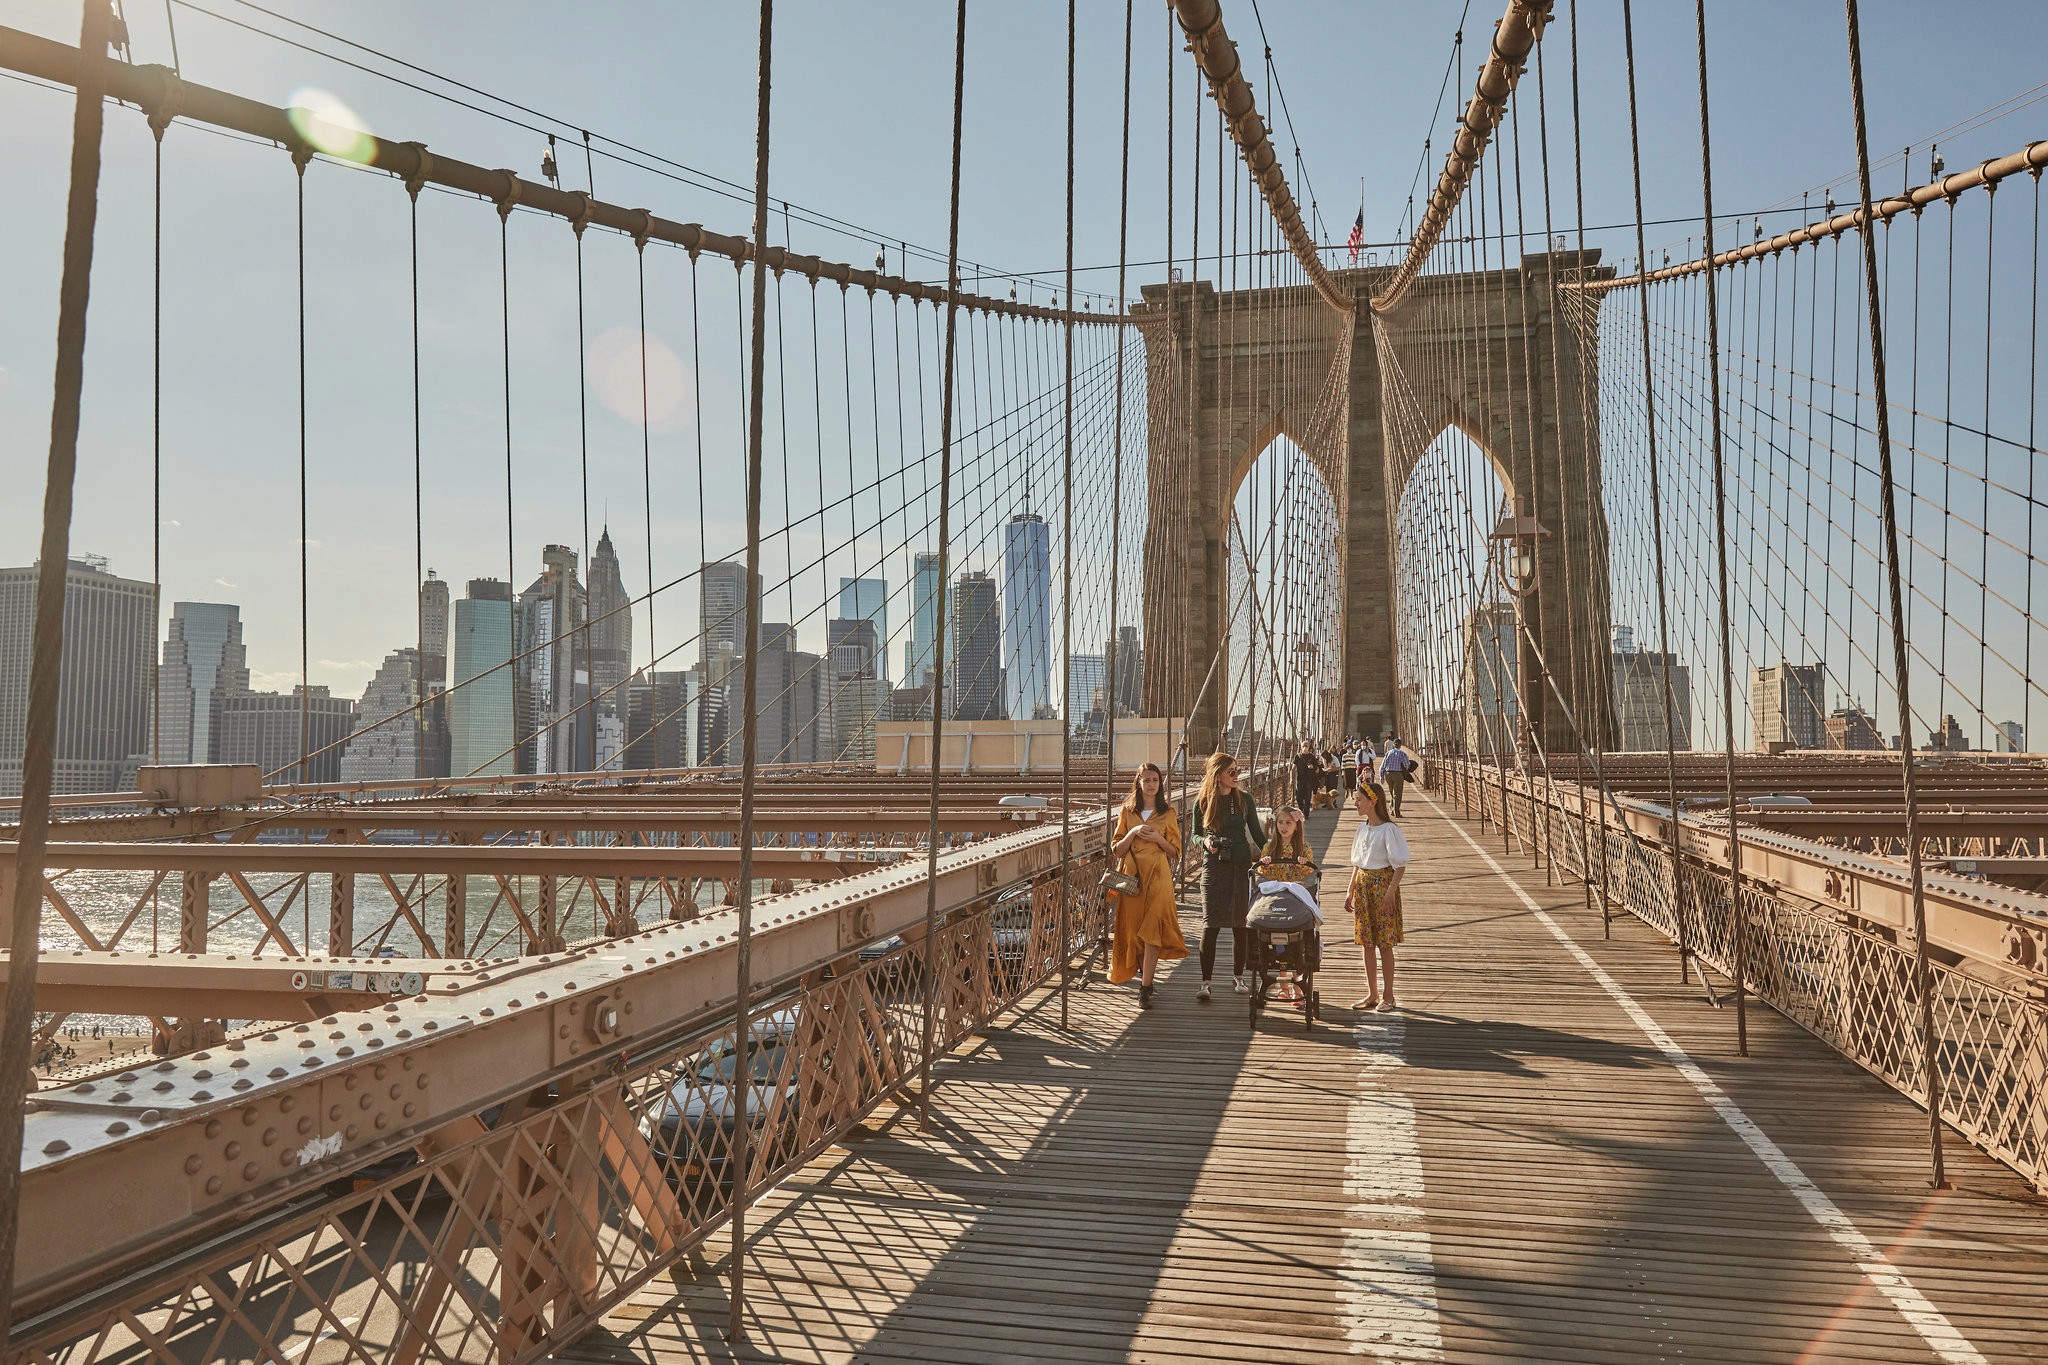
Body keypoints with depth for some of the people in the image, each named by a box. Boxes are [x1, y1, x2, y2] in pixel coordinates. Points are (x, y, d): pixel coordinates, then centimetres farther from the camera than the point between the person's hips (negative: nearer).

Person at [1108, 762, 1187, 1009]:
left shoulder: (1167, 813, 6)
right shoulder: (1127, 811, 8)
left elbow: (1175, 852, 8)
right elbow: (1117, 850, 5)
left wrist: (1158, 838, -10)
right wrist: (1133, 833, -11)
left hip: (1158, 875, -2)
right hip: (1132, 875, 2)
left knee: (1152, 930, -11)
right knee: (1134, 929, 6)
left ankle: (1145, 989, -11)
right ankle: (1146, 976, 28)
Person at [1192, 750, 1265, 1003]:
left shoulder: (1244, 799, 5)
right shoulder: (1203, 801, 1)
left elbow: (1256, 833, 10)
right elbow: (1196, 834, 9)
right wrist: (1206, 842, -13)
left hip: (1241, 865, 2)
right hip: (1214, 865, -2)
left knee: (1240, 923, 7)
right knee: (1211, 923, -7)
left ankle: (1238, 977, 22)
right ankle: (1205, 982, -4)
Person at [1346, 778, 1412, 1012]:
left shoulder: (1389, 829, -12)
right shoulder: (1362, 829, 11)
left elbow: (1400, 866, -13)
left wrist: (1390, 892, -21)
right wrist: (1351, 891, 16)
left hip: (1382, 885, -7)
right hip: (1362, 885, 7)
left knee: (1384, 942, -2)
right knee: (1366, 942, 10)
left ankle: (1387, 996, 8)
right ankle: (1372, 994, 19)